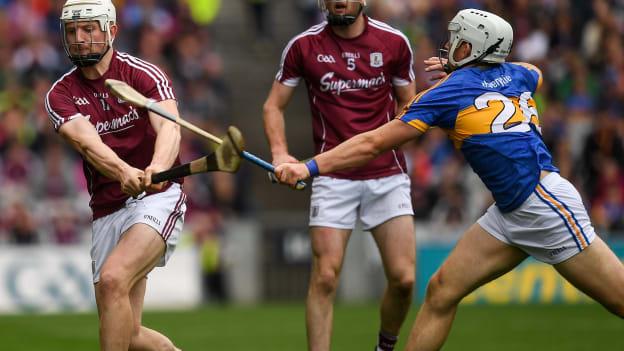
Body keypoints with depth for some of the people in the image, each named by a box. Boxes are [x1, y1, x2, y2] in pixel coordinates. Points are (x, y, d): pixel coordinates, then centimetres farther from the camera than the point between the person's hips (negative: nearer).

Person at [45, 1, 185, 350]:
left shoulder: (143, 74, -6)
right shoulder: (61, 95, 2)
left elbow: (168, 126, -24)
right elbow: (88, 143, -18)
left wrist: (157, 168, -47)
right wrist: (124, 172, -40)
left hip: (157, 199, -4)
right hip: (107, 213, 5)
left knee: (112, 278, -29)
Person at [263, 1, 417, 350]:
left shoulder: (394, 42, 2)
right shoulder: (304, 46, 1)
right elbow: (274, 105, 9)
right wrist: (280, 152, -8)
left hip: (388, 174, 1)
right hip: (333, 177, -1)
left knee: (403, 278, -5)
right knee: (325, 278, -10)